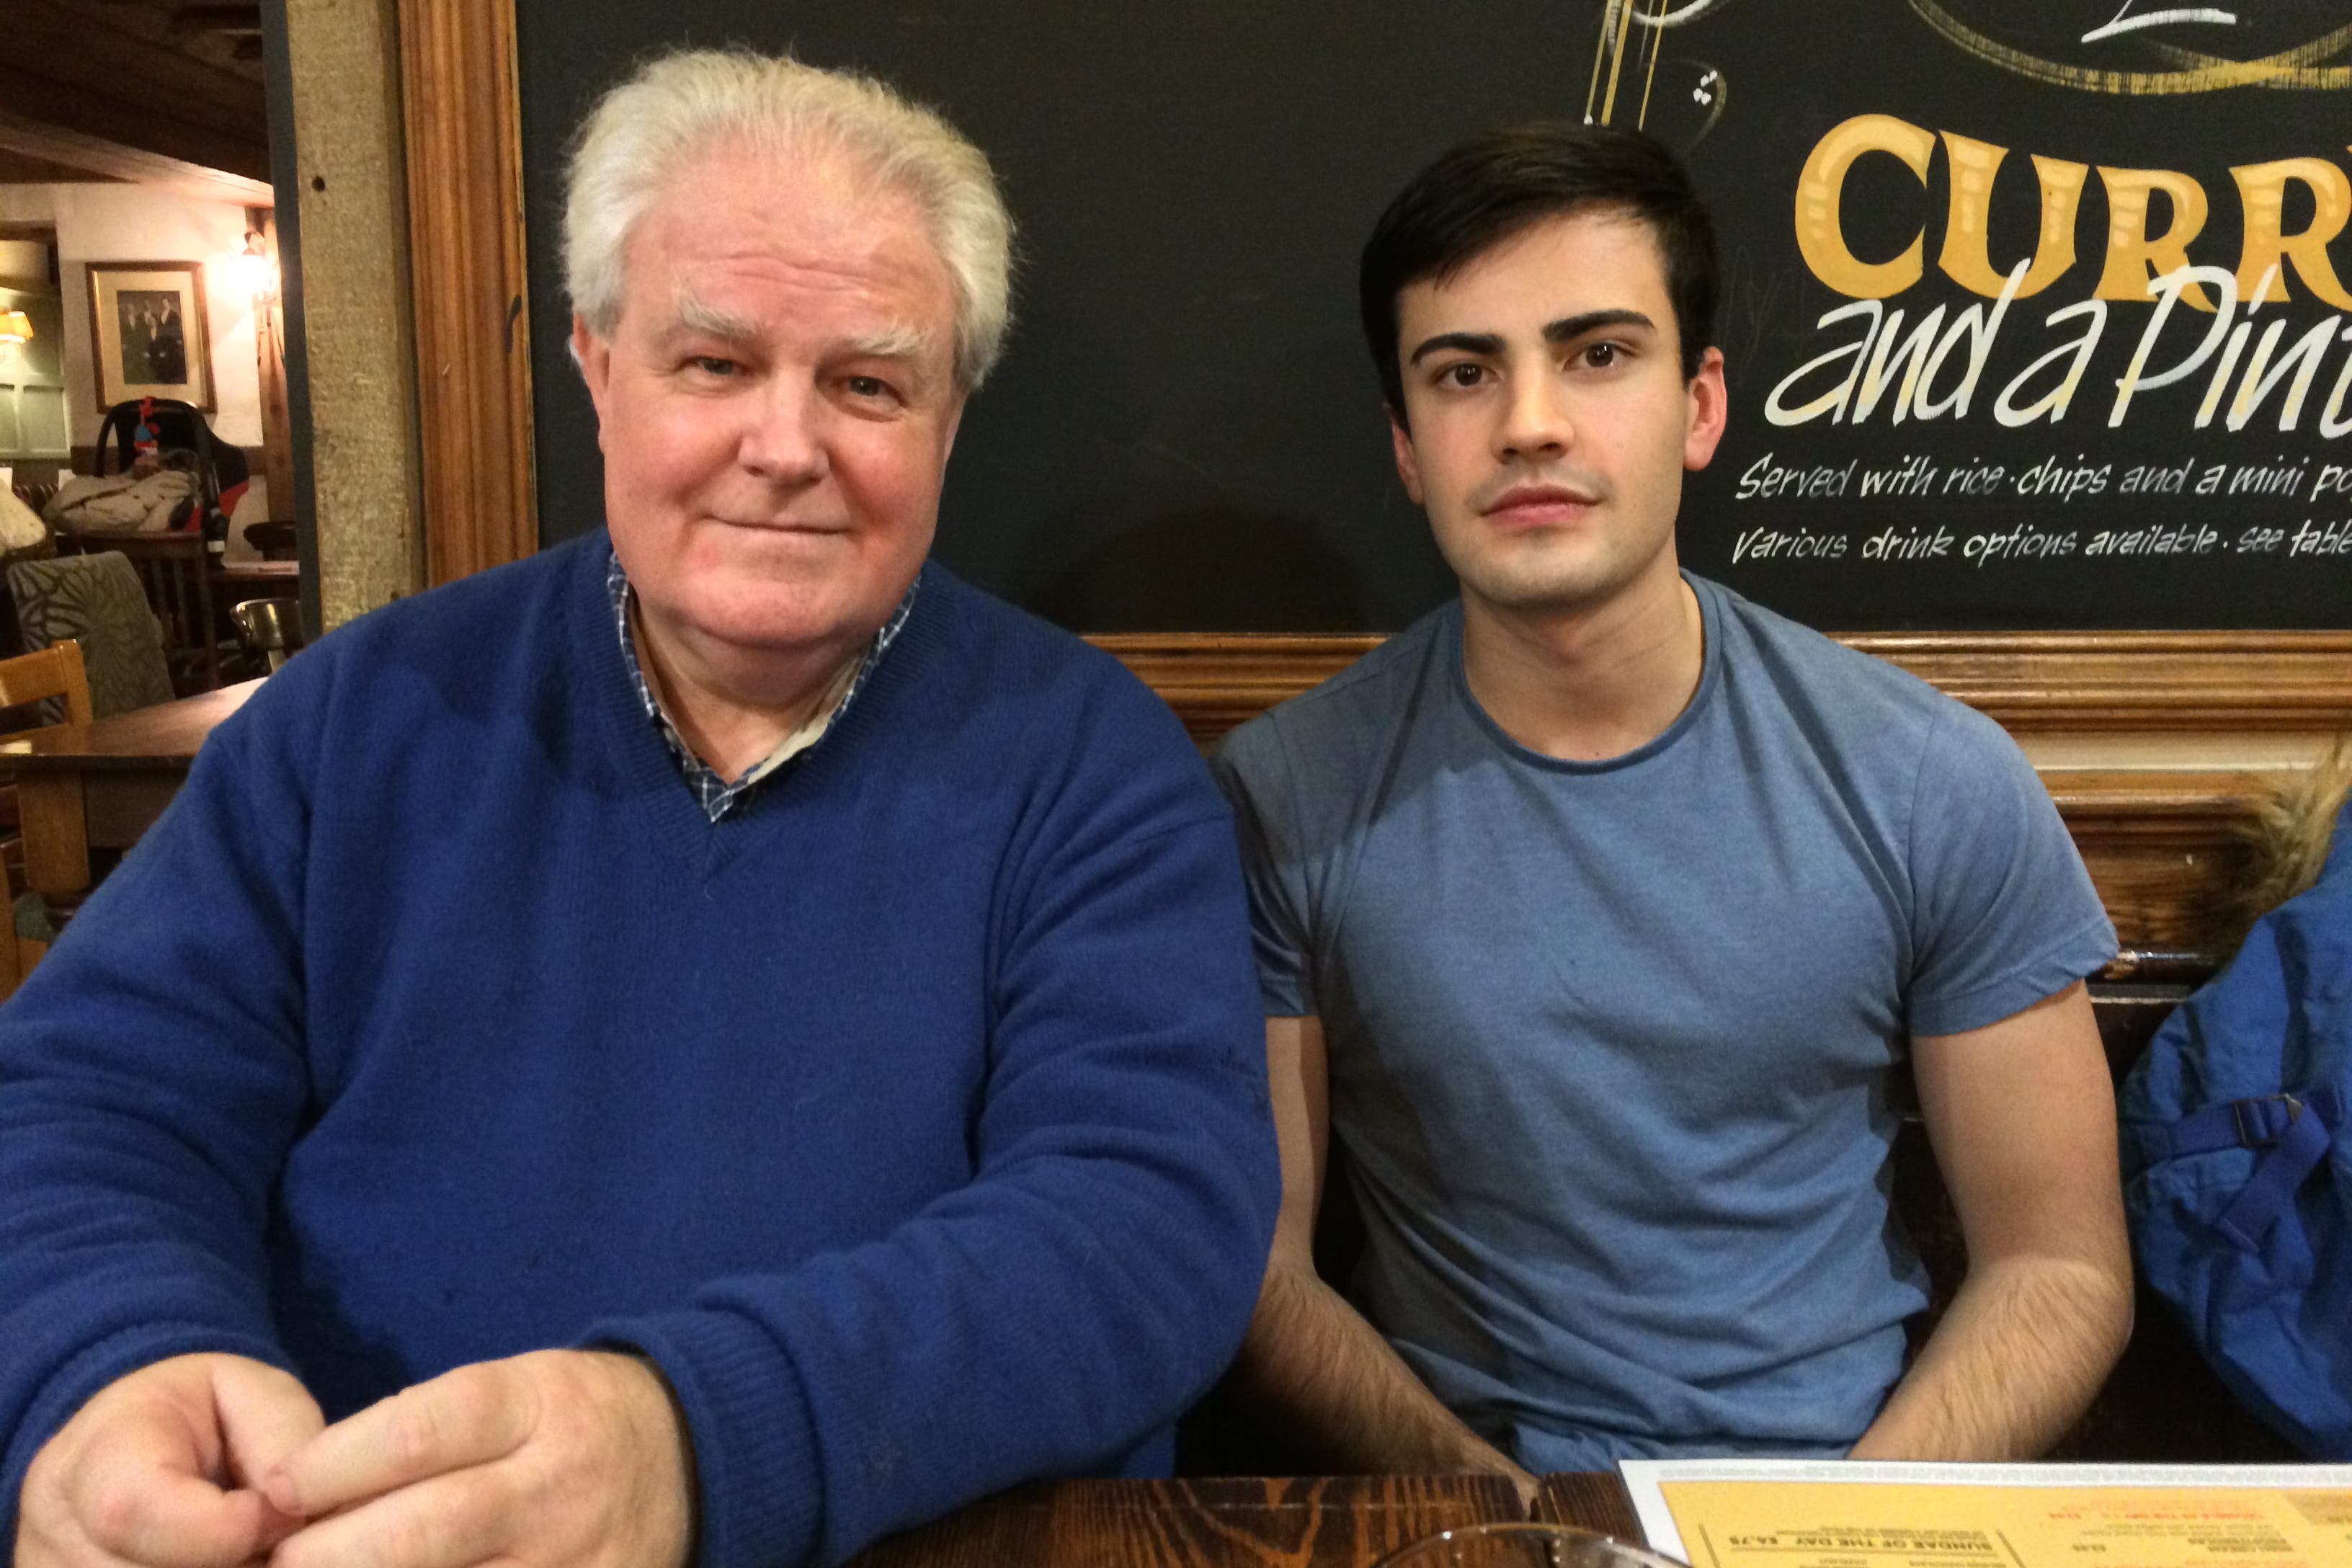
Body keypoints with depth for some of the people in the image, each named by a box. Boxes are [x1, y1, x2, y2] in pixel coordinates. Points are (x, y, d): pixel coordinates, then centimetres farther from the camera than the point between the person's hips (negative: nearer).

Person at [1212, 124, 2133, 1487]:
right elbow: (1253, 1265, -2)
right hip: (1455, 1519, -1)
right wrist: (1491, 1500, -15)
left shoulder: (1940, 789, -4)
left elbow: (2060, 1268, 2)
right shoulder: (1286, 803, -7)